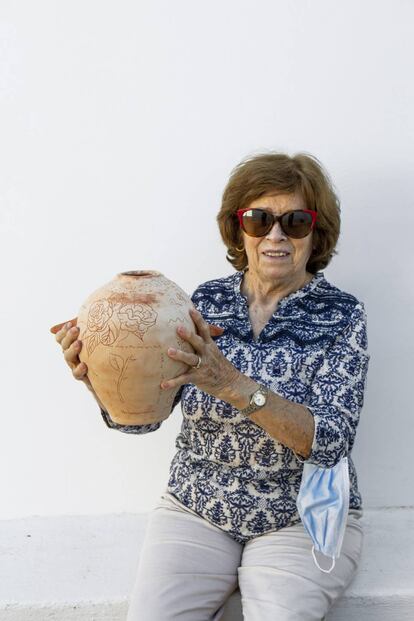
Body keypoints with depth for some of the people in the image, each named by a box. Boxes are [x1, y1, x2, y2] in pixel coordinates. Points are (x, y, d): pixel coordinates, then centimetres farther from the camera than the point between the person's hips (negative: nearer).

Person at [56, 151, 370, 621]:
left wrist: (232, 384, -36)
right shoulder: (206, 301, -2)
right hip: (195, 510, 2)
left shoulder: (341, 315, -8)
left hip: (305, 519, -1)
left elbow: (331, 441, -21)